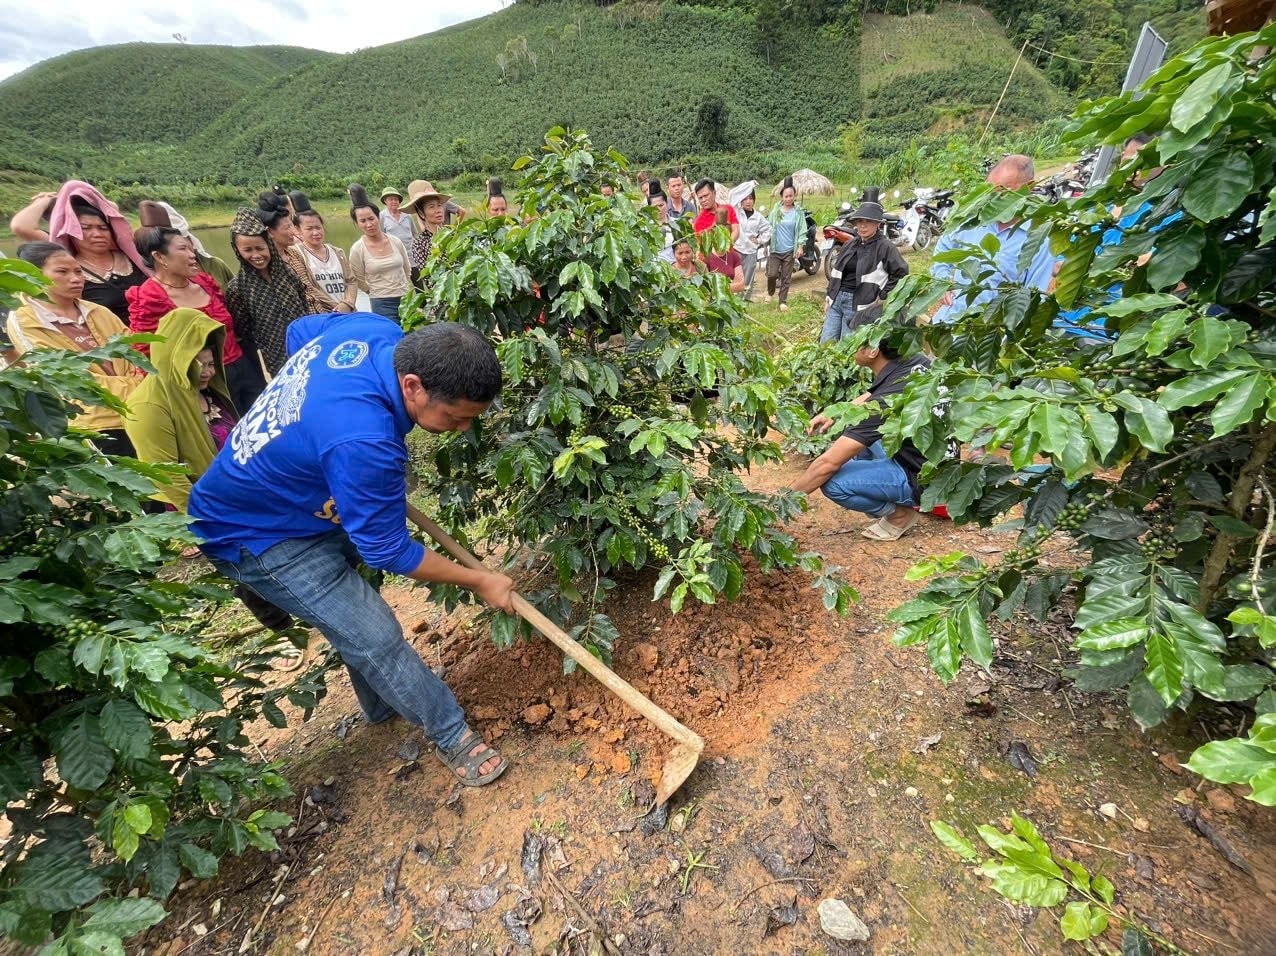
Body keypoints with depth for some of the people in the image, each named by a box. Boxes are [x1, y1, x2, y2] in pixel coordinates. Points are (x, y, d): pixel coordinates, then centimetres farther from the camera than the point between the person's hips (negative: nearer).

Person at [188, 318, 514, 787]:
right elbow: (387, 551, -26)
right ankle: (452, 735, 13)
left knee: (356, 611, 20)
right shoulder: (363, 441, -41)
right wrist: (479, 581, -14)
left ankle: (382, 707, 42)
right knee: (375, 638, -8)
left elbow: (300, 331, 6)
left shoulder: (375, 329, -18)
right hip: (255, 535, -8)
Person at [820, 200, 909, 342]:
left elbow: (901, 273, -5)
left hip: (858, 305, -6)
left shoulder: (885, 247, -5)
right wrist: (828, 297, 14)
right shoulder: (851, 244, 13)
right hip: (836, 300, 6)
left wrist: (882, 296, -9)